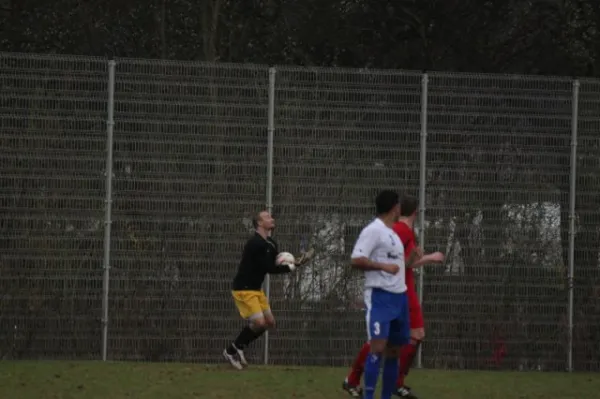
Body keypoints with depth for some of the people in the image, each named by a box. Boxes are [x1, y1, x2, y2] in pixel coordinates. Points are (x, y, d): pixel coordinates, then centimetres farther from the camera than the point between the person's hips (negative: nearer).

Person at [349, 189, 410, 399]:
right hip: (380, 296, -9)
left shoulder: (392, 233, 18)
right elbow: (356, 260, -19)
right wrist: (384, 266, -21)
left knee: (393, 350, 10)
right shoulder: (373, 230, -10)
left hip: (399, 296, 9)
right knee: (378, 347, -17)